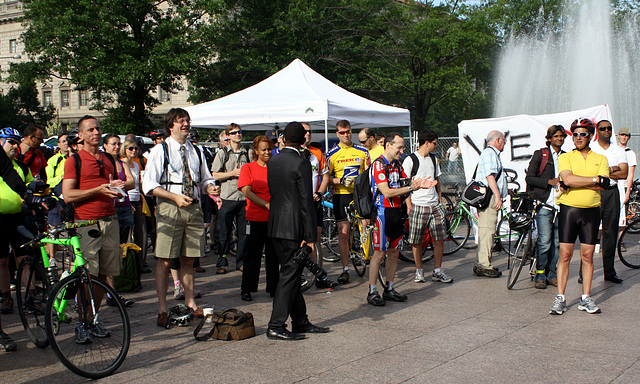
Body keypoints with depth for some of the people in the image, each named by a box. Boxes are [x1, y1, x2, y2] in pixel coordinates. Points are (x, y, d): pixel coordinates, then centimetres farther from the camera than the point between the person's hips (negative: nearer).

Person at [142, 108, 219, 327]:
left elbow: (205, 179, 24)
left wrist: (210, 187, -1)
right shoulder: (160, 151, 0)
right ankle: (162, 309, 4)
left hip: (193, 208, 4)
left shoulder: (195, 152, 15)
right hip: (169, 209, -4)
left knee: (188, 260, 10)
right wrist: (175, 197, -18)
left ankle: (190, 303, 21)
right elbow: (148, 184, -6)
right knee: (165, 260, -4)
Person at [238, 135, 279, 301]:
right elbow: (247, 191, -9)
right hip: (255, 218, -3)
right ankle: (246, 289, 12)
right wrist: (266, 204, -20)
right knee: (253, 255, 2)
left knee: (273, 255, 7)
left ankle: (273, 288, 16)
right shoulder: (248, 168, 2)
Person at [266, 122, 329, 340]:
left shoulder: (272, 162, 9)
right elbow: (306, 202, -15)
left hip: (274, 226, 8)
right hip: (292, 229, -8)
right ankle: (276, 326, -1)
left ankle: (300, 322, 22)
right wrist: (309, 236, -13)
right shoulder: (301, 164, -14)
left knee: (290, 273, 14)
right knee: (290, 275, -2)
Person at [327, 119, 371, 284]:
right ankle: (345, 269, 5)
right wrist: (341, 181, -15)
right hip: (341, 195, -1)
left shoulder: (362, 150, 8)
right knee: (343, 232, -2)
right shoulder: (332, 154, 2)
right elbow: (327, 178, 1)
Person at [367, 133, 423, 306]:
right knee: (379, 253, -5)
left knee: (394, 252, 11)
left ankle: (389, 289, 20)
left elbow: (405, 185, 12)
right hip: (383, 212, -8)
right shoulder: (378, 165, -12)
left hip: (396, 212, 8)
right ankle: (372, 292, 2)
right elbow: (386, 192, -19)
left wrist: (418, 185, -9)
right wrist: (411, 188, -19)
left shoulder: (397, 165, 14)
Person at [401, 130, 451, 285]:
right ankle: (419, 271, 15)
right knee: (416, 242, 1)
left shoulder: (433, 159, 14)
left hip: (434, 205, 6)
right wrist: (409, 206, -10)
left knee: (440, 238, 1)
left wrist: (440, 201, 15)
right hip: (418, 206, -5)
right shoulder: (410, 160, -6)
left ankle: (437, 272, 10)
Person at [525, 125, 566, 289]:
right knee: (544, 242, -10)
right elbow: (529, 178, -2)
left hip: (561, 205, 4)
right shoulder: (540, 154, 4)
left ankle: (552, 274, 15)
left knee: (557, 242, 4)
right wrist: (549, 181, -11)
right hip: (544, 204, -4)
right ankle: (540, 275, 0)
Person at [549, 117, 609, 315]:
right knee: (565, 255, -2)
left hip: (591, 211, 2)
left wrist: (574, 184, -13)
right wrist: (595, 179, -11)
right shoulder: (565, 157, 5)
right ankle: (560, 298, 2)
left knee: (587, 256, 5)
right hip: (569, 209, -2)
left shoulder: (600, 159, 10)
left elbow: (603, 186, -6)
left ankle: (586, 298, 12)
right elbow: (568, 179, -15)